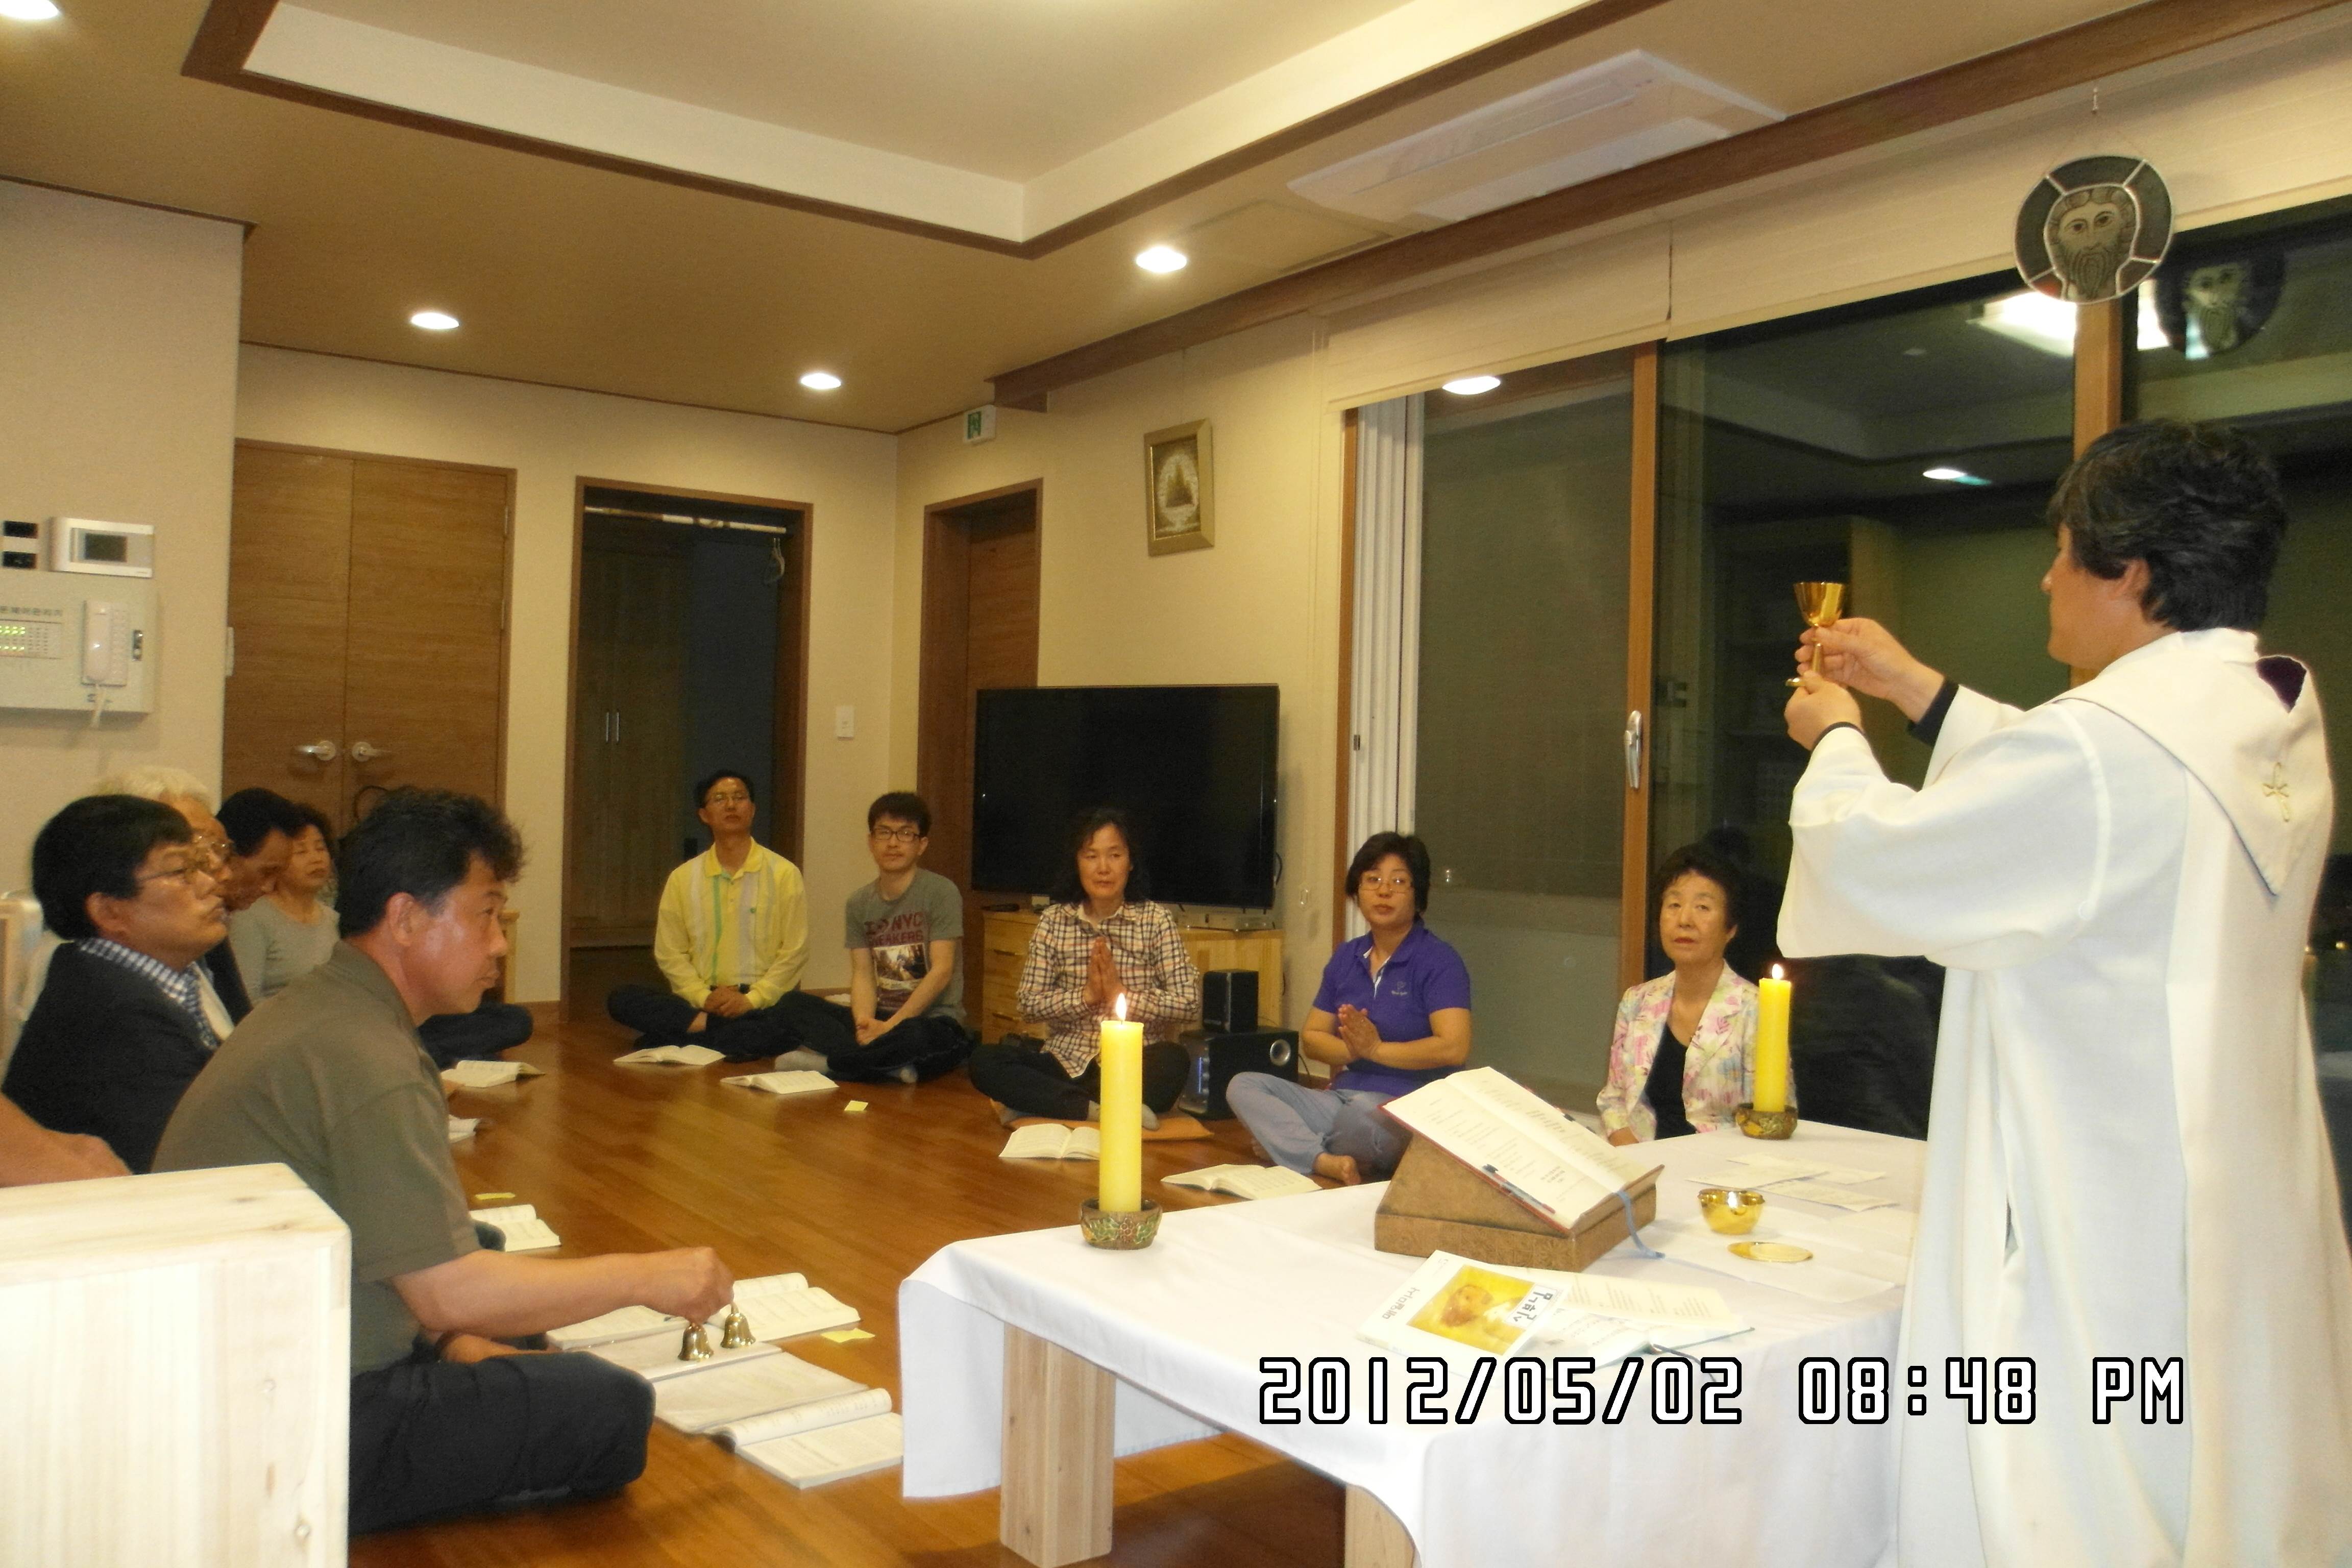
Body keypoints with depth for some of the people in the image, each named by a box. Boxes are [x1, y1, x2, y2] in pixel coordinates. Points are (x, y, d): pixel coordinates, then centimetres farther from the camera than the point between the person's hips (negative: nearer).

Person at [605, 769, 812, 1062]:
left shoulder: (783, 873, 2)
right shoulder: (683, 878, 10)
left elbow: (794, 952, -2)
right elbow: (669, 953, 6)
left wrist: (751, 1000, -13)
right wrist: (704, 997, -10)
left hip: (764, 1001, -2)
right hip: (702, 1001, 3)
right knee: (621, 999, -19)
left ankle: (701, 1029, -28)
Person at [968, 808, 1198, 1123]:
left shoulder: (1155, 920, -1)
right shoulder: (1054, 920, 4)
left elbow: (1189, 1004, -8)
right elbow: (1029, 1003, 0)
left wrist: (1122, 994, -15)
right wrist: (1085, 996, -13)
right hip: (1067, 1061, 2)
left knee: (1174, 1061, -34)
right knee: (984, 1062, -21)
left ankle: (1044, 1104, -22)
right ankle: (1099, 1110, -25)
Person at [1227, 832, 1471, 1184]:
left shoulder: (1438, 961, -5)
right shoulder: (1347, 957, 15)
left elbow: (1454, 1048, -18)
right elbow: (1311, 1037, 16)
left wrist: (1376, 1049, -10)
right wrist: (1350, 1050, -7)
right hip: (1341, 1099, 7)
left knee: (1362, 1113, -41)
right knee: (1243, 1086, -11)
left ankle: (1290, 1146, -8)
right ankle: (1326, 1162, -31)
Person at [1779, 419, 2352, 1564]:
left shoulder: (2105, 745, -25)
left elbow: (1873, 859, -12)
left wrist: (1833, 741, 8)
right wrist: (1914, 689, 23)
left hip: (2102, 1244, -9)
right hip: (2242, 1231, 9)